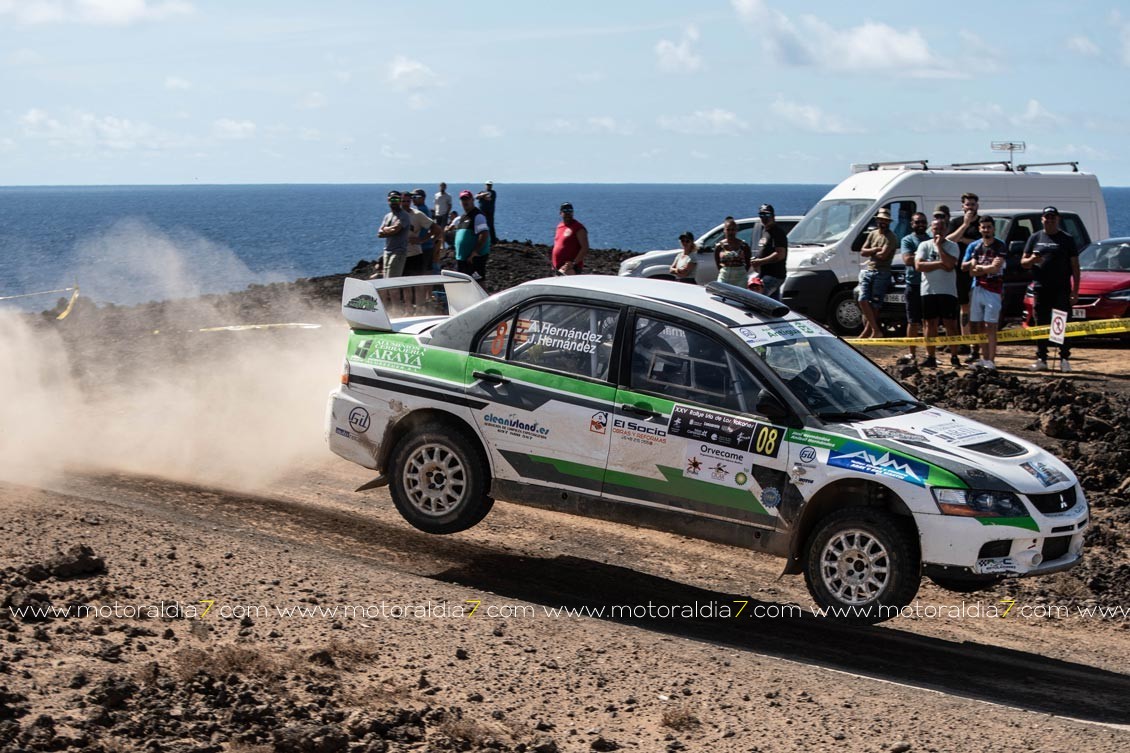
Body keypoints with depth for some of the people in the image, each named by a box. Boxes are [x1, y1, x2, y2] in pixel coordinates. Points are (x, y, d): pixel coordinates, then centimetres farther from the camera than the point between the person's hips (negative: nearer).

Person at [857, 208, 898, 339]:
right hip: (868, 271, 6)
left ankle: (867, 331, 4)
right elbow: (862, 252, 9)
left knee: (874, 305, -3)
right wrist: (876, 249, -7)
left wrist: (870, 253, 0)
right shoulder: (872, 234, 16)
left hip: (882, 274, -6)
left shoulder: (891, 238, -5)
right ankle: (876, 330, -4)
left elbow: (883, 255, -17)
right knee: (863, 301, -8)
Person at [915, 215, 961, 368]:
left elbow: (950, 264, -14)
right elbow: (918, 265, -7)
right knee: (931, 324, 5)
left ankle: (954, 356, 5)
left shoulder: (952, 246, 3)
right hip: (929, 290, 2)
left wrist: (939, 246, -10)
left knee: (951, 324, -1)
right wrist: (940, 263, -10)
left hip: (948, 291, -2)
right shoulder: (925, 245, 7)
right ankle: (930, 357, 9)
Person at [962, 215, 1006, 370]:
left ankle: (991, 360, -7)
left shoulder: (1000, 246, -2)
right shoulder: (974, 246, 12)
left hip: (993, 290, -5)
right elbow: (971, 271, 6)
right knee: (978, 325, 4)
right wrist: (987, 267, -9)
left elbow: (995, 268, -12)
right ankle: (984, 358, 10)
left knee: (990, 326, -7)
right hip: (977, 289, 5)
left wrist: (978, 267, -2)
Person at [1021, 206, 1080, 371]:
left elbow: (1075, 267, 4)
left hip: (1062, 289, -2)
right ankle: (1041, 359, 8)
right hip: (1041, 288, 2)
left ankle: (1065, 359, 1)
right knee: (1041, 326, 4)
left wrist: (1075, 291, -4)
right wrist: (1031, 260, -11)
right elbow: (1023, 262, 13)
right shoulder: (1035, 238, 12)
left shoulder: (1067, 239, 6)